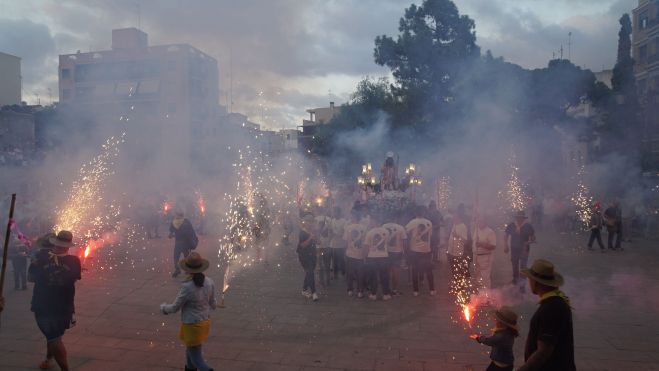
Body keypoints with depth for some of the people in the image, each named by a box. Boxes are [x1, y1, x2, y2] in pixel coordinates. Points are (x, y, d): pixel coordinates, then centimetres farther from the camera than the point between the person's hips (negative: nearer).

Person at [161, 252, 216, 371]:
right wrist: (215, 303, 30)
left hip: (192, 326, -7)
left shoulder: (187, 287, -27)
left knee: (197, 360, 6)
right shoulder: (209, 282, -9)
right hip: (205, 322, 7)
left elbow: (175, 308, -14)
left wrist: (163, 307, 7)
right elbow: (212, 303, 6)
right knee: (190, 350, 30)